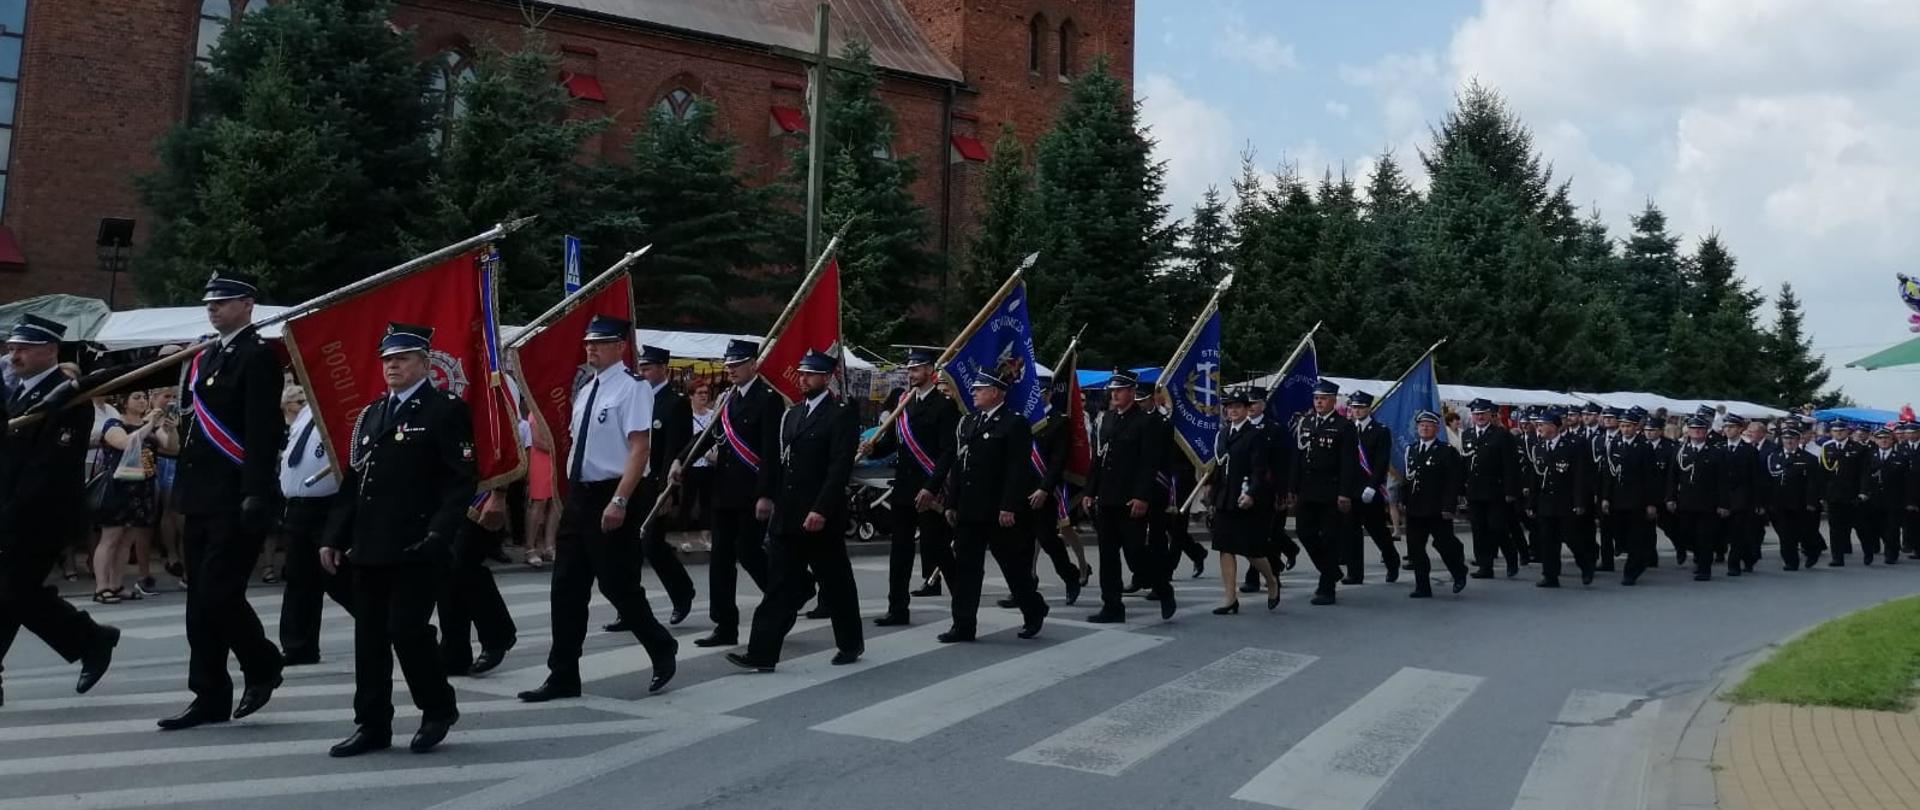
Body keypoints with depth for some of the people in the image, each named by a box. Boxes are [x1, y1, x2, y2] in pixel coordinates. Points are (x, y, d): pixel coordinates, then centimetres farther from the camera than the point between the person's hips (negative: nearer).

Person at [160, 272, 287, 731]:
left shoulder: (258, 355, -10)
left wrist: (256, 495, -22)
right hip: (204, 496, 9)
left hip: (237, 499, -9)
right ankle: (210, 698, 19)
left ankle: (262, 666, 13)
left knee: (219, 593, -9)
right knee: (201, 599, 10)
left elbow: (262, 430, -17)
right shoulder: (206, 356, 17)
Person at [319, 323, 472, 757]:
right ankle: (372, 725, 18)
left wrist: (439, 532, -19)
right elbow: (352, 480, 18)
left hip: (417, 547, -7)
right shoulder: (370, 414, 18)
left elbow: (462, 480, -10)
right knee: (369, 636, 8)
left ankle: (438, 708, 13)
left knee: (406, 628, -9)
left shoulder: (446, 410, -4)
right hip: (370, 546, 7)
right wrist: (334, 536, 11)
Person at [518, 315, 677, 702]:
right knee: (567, 586, 8)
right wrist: (574, 496, 18)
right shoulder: (586, 391, 14)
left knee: (618, 585, -2)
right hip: (579, 495, 8)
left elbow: (640, 448, -19)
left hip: (611, 498, -8)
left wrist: (619, 501, -25)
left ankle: (663, 652, 21)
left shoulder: (632, 388, -12)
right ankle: (563, 676, 16)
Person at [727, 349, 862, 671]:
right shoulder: (792, 414, 15)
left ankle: (851, 644, 25)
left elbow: (840, 466, -16)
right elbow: (781, 463, 16)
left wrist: (821, 510, -21)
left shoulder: (842, 414, -8)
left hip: (821, 518, -6)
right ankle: (762, 653, 2)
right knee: (780, 585, 3)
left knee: (836, 584, 8)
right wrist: (775, 501, 9)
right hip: (787, 517, 6)